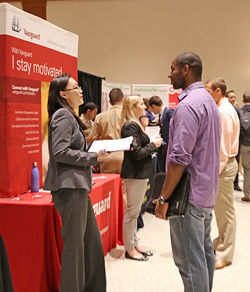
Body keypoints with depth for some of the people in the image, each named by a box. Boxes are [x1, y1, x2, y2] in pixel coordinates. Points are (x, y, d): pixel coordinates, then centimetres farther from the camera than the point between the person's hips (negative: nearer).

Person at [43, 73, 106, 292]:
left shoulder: (69, 116, 20)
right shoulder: (63, 115, -11)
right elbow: (60, 152, -20)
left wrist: (92, 154, 9)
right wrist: (93, 157, -12)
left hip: (78, 186, 10)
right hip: (70, 186, -10)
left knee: (92, 239, 14)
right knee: (74, 242, -2)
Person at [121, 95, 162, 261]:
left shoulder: (135, 125, 16)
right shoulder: (131, 127, -17)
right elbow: (137, 153, -21)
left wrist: (153, 144, 7)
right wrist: (153, 144, -10)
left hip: (139, 173, 11)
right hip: (135, 174, -11)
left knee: (135, 211, 17)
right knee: (132, 212, -1)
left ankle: (134, 244, 27)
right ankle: (130, 249, 9)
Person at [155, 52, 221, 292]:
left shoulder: (188, 105, -18)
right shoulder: (208, 100, 14)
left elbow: (179, 158, -24)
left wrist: (164, 197, -18)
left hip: (189, 196, -10)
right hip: (207, 192, 10)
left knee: (189, 261, -3)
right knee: (204, 252, 20)